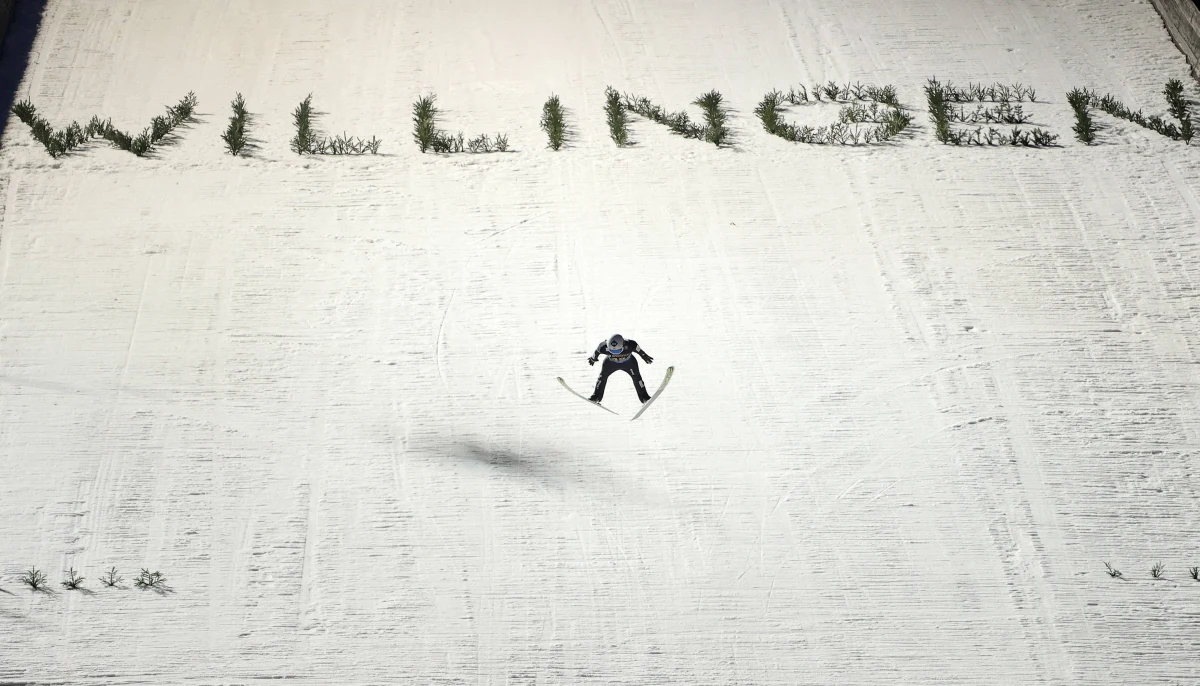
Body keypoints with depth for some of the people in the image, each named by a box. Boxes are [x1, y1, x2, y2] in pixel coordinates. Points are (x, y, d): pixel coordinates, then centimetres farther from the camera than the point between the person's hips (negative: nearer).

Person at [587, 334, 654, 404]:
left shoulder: (629, 345, -41)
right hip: (611, 363, 1)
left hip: (628, 363, -1)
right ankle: (597, 396, 10)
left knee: (636, 376, -12)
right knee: (603, 376, -6)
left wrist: (645, 357, 0)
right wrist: (593, 359, 7)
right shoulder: (604, 347, -38)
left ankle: (644, 397, 2)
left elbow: (639, 350, -18)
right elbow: (597, 351, -13)